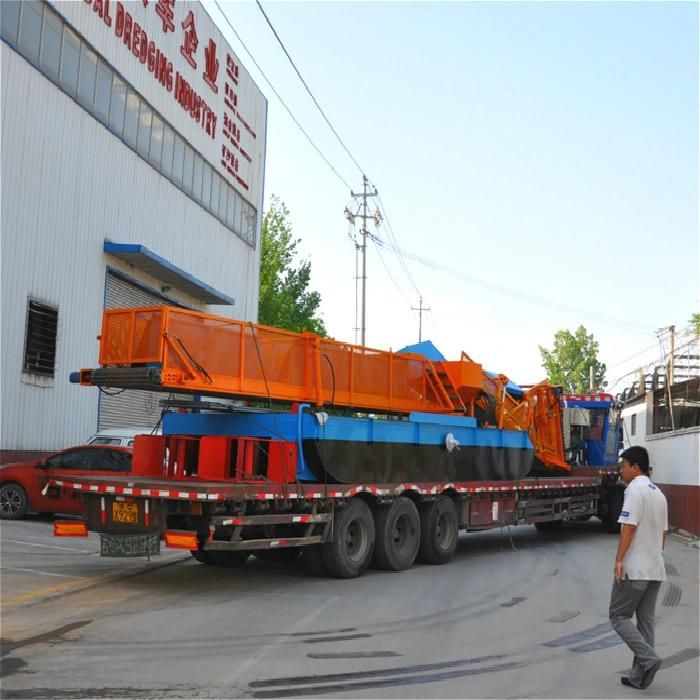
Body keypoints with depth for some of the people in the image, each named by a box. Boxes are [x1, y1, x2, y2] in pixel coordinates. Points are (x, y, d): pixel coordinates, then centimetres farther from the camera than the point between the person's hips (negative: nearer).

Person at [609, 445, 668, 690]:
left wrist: (619, 559, -19)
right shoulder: (659, 494, 15)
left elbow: (629, 526, -20)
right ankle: (639, 676, 11)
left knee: (619, 616, 2)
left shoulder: (635, 489, -13)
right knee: (645, 621, 10)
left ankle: (648, 658, -11)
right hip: (655, 569, 8)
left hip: (634, 568, -8)